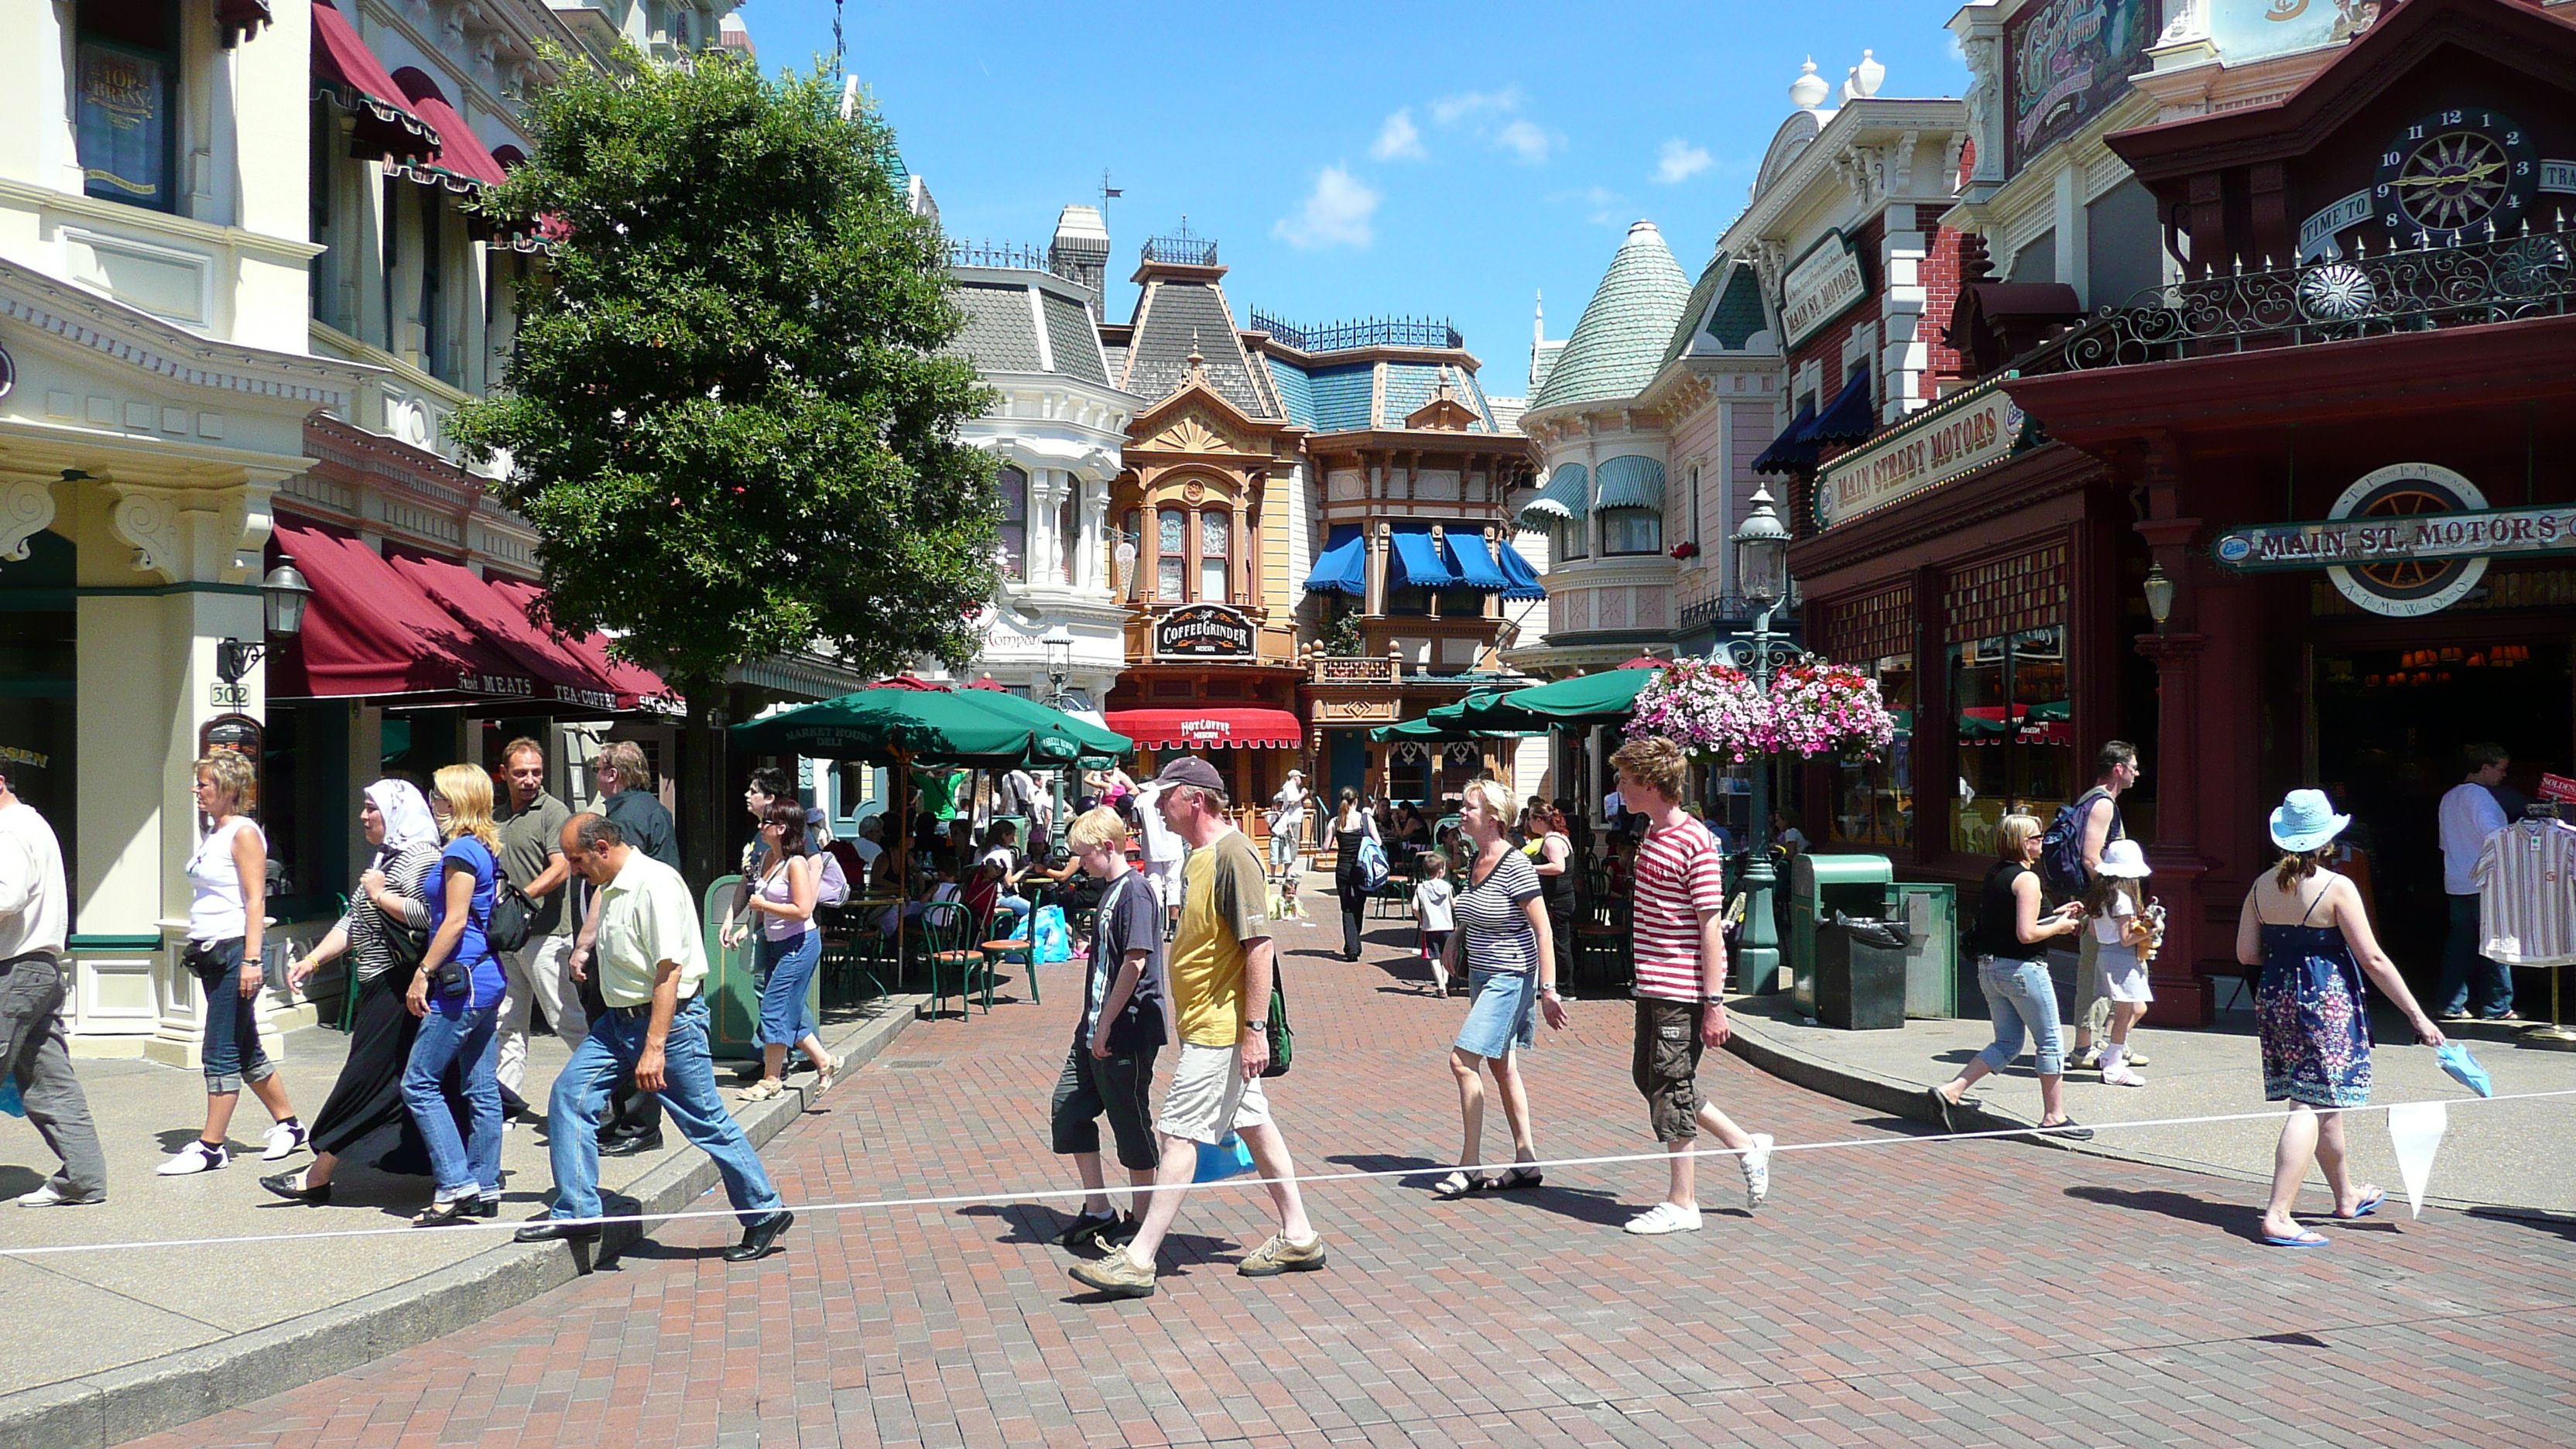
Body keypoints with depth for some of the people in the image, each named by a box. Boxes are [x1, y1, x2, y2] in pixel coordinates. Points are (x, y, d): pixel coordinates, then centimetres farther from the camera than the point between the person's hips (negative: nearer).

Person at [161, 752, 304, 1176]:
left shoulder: (244, 833, -10)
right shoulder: (213, 835, 16)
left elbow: (255, 901, -16)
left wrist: (251, 960, -21)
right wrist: (197, 951, 17)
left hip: (234, 951, -10)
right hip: (210, 953, 10)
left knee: (221, 1053, -5)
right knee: (245, 1051, 14)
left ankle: (211, 1146, 0)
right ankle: (288, 1125, 24)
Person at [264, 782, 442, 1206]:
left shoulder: (420, 856, -12)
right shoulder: (384, 857, 20)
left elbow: (427, 915, -27)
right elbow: (353, 922, 21)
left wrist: (380, 894, -15)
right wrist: (313, 959, 11)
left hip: (399, 988, -11)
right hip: (379, 988, 11)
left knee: (364, 1079, -5)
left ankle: (318, 1177, 0)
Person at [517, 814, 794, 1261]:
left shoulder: (655, 884, -20)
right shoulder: (611, 889, 10)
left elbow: (669, 971, -25)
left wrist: (654, 1047, -27)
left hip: (669, 1019, -9)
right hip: (619, 1019, 9)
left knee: (707, 1123, -1)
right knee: (569, 1094, 1)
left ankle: (766, 1213, 13)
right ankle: (575, 1214, 9)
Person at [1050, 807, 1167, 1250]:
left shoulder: (1135, 891, -15)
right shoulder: (1110, 889, 14)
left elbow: (1135, 962, -22)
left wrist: (1106, 1025, -20)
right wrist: (1091, 1023, 18)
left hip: (1126, 1034, -10)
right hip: (1097, 1031, 10)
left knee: (1131, 1123, 2)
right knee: (1069, 1108, 11)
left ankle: (1140, 1220, 16)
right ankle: (1097, 1211, 21)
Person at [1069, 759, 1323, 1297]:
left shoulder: (1233, 854, -18)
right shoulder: (1199, 857, 13)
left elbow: (1260, 944, -22)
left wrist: (1255, 1029, -24)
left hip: (1219, 1029, -10)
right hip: (1208, 1025, 10)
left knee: (1179, 1132, -8)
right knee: (1253, 1122, 14)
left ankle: (1138, 1260, -4)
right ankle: (1298, 1237, 24)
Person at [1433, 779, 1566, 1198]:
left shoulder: (1515, 866, -17)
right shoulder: (1476, 861, 8)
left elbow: (1543, 930, -18)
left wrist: (1548, 989, -21)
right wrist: (1457, 936, 8)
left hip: (1510, 978, -9)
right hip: (1482, 975, 9)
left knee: (1462, 1060, -14)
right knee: (1502, 1066, 12)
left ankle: (1470, 1165, -5)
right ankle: (1526, 1162, 21)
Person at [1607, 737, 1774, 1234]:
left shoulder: (1694, 842, -16)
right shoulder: (1652, 834, 12)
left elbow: (1711, 927, -17)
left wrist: (1715, 1003, -18)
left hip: (1683, 991, -10)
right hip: (1652, 987, 10)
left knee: (1671, 1088, -1)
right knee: (1649, 1078, 15)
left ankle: (1682, 1204, 12)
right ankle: (1746, 1146, 28)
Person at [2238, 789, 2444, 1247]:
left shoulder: (2263, 886, 3)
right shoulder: (2336, 888, -13)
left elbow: (2246, 954, 4)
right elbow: (2373, 960, -12)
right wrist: (2418, 1017, -7)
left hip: (2276, 998, 6)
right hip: (2326, 1002, -6)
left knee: (2324, 1104, 21)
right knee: (2313, 1108, -6)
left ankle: (2348, 1196, 39)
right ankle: (2278, 1216, -13)